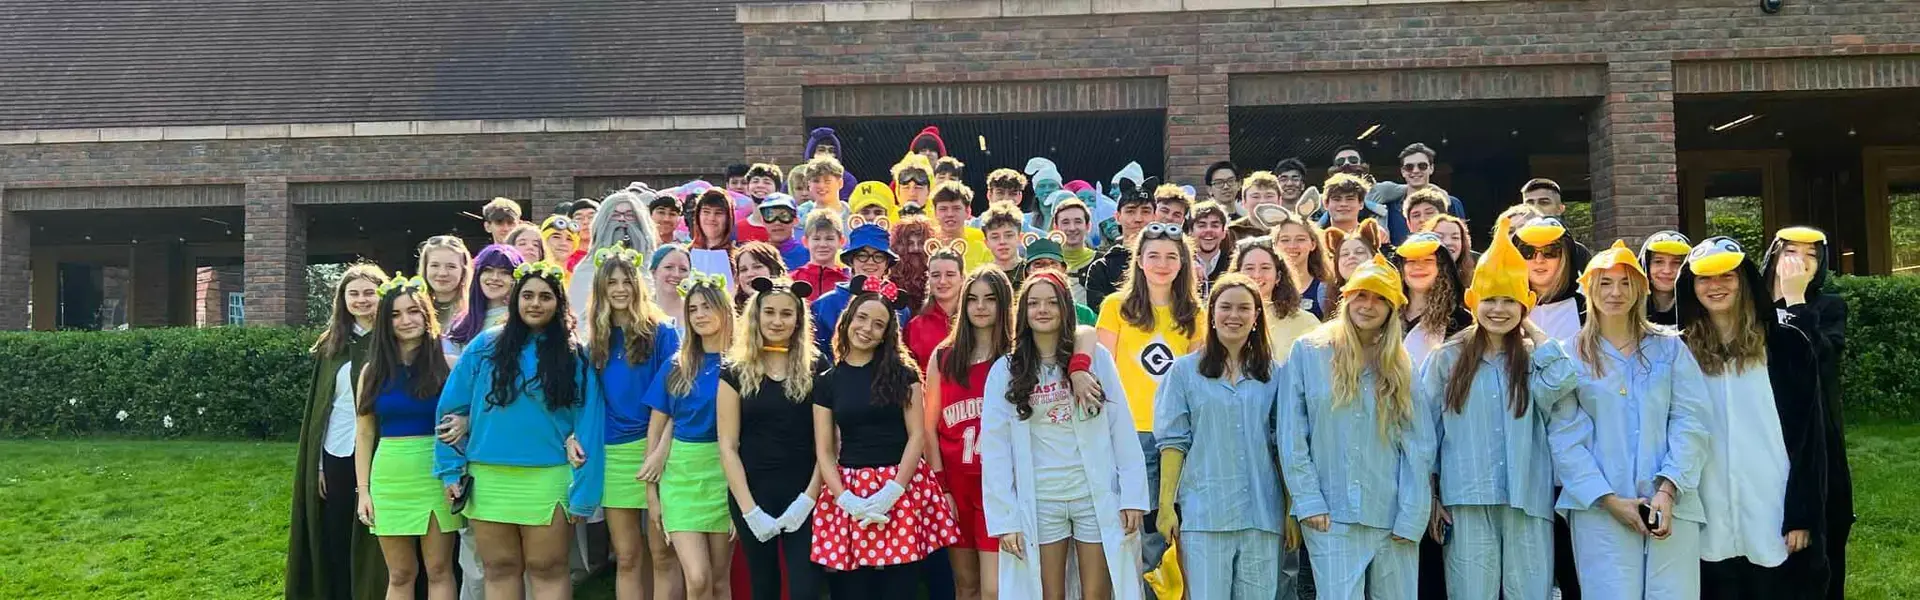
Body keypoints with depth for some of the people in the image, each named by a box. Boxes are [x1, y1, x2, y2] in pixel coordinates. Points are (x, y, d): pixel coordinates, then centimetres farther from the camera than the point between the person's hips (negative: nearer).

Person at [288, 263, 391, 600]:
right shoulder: (332, 346, 9)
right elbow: (319, 406, 12)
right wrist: (318, 464, 7)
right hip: (337, 455, 4)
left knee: (372, 546, -1)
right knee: (336, 543, 8)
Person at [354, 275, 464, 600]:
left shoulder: (447, 365, -1)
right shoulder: (373, 371, 8)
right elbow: (364, 434, 10)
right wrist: (363, 490, 4)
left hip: (435, 476, -2)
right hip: (389, 478, 3)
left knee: (439, 571, 1)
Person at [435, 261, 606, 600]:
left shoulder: (575, 356, 0)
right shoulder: (486, 346, 4)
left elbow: (587, 423, -3)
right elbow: (451, 408, 6)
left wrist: (583, 492, -9)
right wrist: (450, 470, 1)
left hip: (549, 481, -2)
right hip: (488, 480, 2)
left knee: (547, 570, 4)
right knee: (499, 570, 11)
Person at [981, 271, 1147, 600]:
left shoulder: (1096, 357, 1)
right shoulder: (1005, 371, 2)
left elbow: (1122, 430, -1)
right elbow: (995, 447, -1)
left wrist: (1133, 496, -7)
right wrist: (1004, 519, -6)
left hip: (1098, 496, 0)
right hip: (1040, 502, 1)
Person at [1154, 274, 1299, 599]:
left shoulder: (1273, 374, 11)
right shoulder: (1185, 370, 5)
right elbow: (1172, 442, 2)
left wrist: (1292, 512, 4)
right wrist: (1166, 506, -4)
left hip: (1263, 515, 2)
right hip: (1203, 514, -2)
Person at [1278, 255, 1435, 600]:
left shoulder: (1399, 365, 9)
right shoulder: (1308, 353, 1)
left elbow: (1419, 444, 4)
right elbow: (1291, 435, -1)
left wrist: (1412, 517, -4)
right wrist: (1308, 500, -7)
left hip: (1393, 517, 3)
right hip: (1331, 517, -3)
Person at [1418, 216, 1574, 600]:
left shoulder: (1533, 358, 8)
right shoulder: (1447, 358, 5)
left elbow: (1560, 381, -16)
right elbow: (1426, 430, 7)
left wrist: (1532, 331, -1)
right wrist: (1430, 498, 3)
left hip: (1528, 501, 1)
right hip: (1466, 501, -1)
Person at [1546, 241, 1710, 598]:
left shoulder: (1670, 348, 11)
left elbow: (1690, 422, 3)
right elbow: (1566, 436, 1)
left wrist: (1668, 489, -10)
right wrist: (1608, 499, -9)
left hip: (1671, 503, 1)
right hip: (1599, 508, -1)